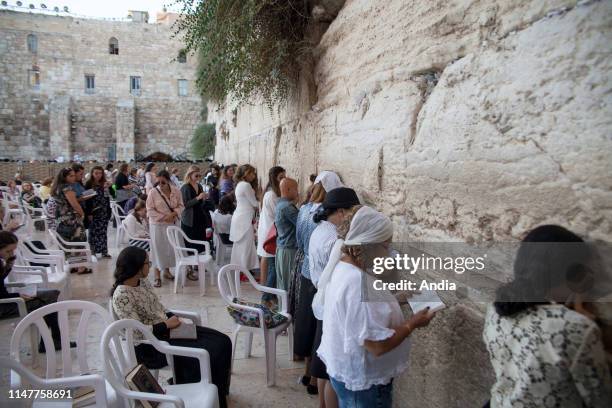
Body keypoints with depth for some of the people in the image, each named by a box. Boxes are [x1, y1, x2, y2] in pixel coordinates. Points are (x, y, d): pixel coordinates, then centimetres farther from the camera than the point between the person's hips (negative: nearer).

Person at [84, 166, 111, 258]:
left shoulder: (105, 184, 7)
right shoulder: (89, 184, -4)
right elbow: (87, 199, -7)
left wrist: (109, 187, -13)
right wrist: (88, 213, -11)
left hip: (104, 211, 4)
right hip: (94, 212, -4)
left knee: (103, 231, 7)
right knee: (93, 231, 4)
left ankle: (104, 251, 12)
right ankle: (92, 251, 13)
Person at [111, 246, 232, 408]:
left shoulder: (142, 281, 4)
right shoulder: (121, 296, -22)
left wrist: (173, 318, -2)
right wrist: (167, 324, -18)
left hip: (165, 328, 9)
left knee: (223, 342, -1)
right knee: (208, 355, -19)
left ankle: (219, 392, 17)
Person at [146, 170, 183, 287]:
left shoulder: (176, 191, -2)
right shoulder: (153, 192, -11)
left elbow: (180, 206, 3)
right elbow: (150, 210, -11)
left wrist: (173, 214, -15)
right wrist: (163, 217, -19)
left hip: (172, 224, 3)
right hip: (158, 225, -3)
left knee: (171, 247, 11)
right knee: (158, 248, 1)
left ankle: (167, 270, 30)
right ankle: (157, 275, 10)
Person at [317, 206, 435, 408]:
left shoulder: (342, 266, -2)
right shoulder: (358, 284, -33)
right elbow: (378, 344, -32)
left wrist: (394, 302, 5)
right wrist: (412, 323, -19)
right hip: (363, 381, -9)